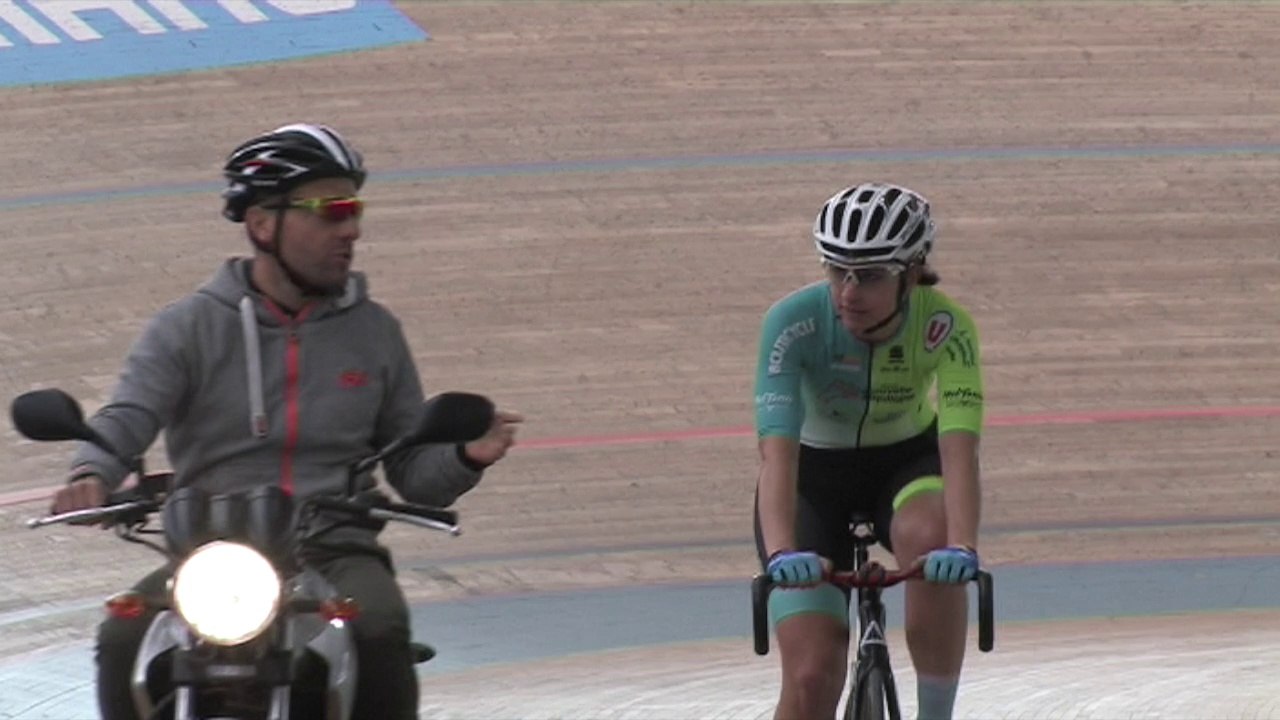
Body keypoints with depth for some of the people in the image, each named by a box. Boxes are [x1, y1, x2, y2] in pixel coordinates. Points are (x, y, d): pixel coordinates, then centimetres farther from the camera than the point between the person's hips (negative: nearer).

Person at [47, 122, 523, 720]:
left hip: (338, 555, 1)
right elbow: (126, 417, -6)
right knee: (125, 641, -30)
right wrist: (91, 475, -29)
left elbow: (415, 472, 17)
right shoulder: (189, 328, 8)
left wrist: (465, 457, -6)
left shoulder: (374, 333, 16)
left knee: (381, 632, -33)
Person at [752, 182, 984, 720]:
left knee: (928, 539, -36)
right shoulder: (795, 322, -29)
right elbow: (777, 451, -38)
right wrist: (781, 552, -55)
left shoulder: (944, 327, -26)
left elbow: (959, 448, -37)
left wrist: (962, 547, -55)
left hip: (907, 463, 0)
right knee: (811, 676, -17)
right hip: (814, 478, 0)